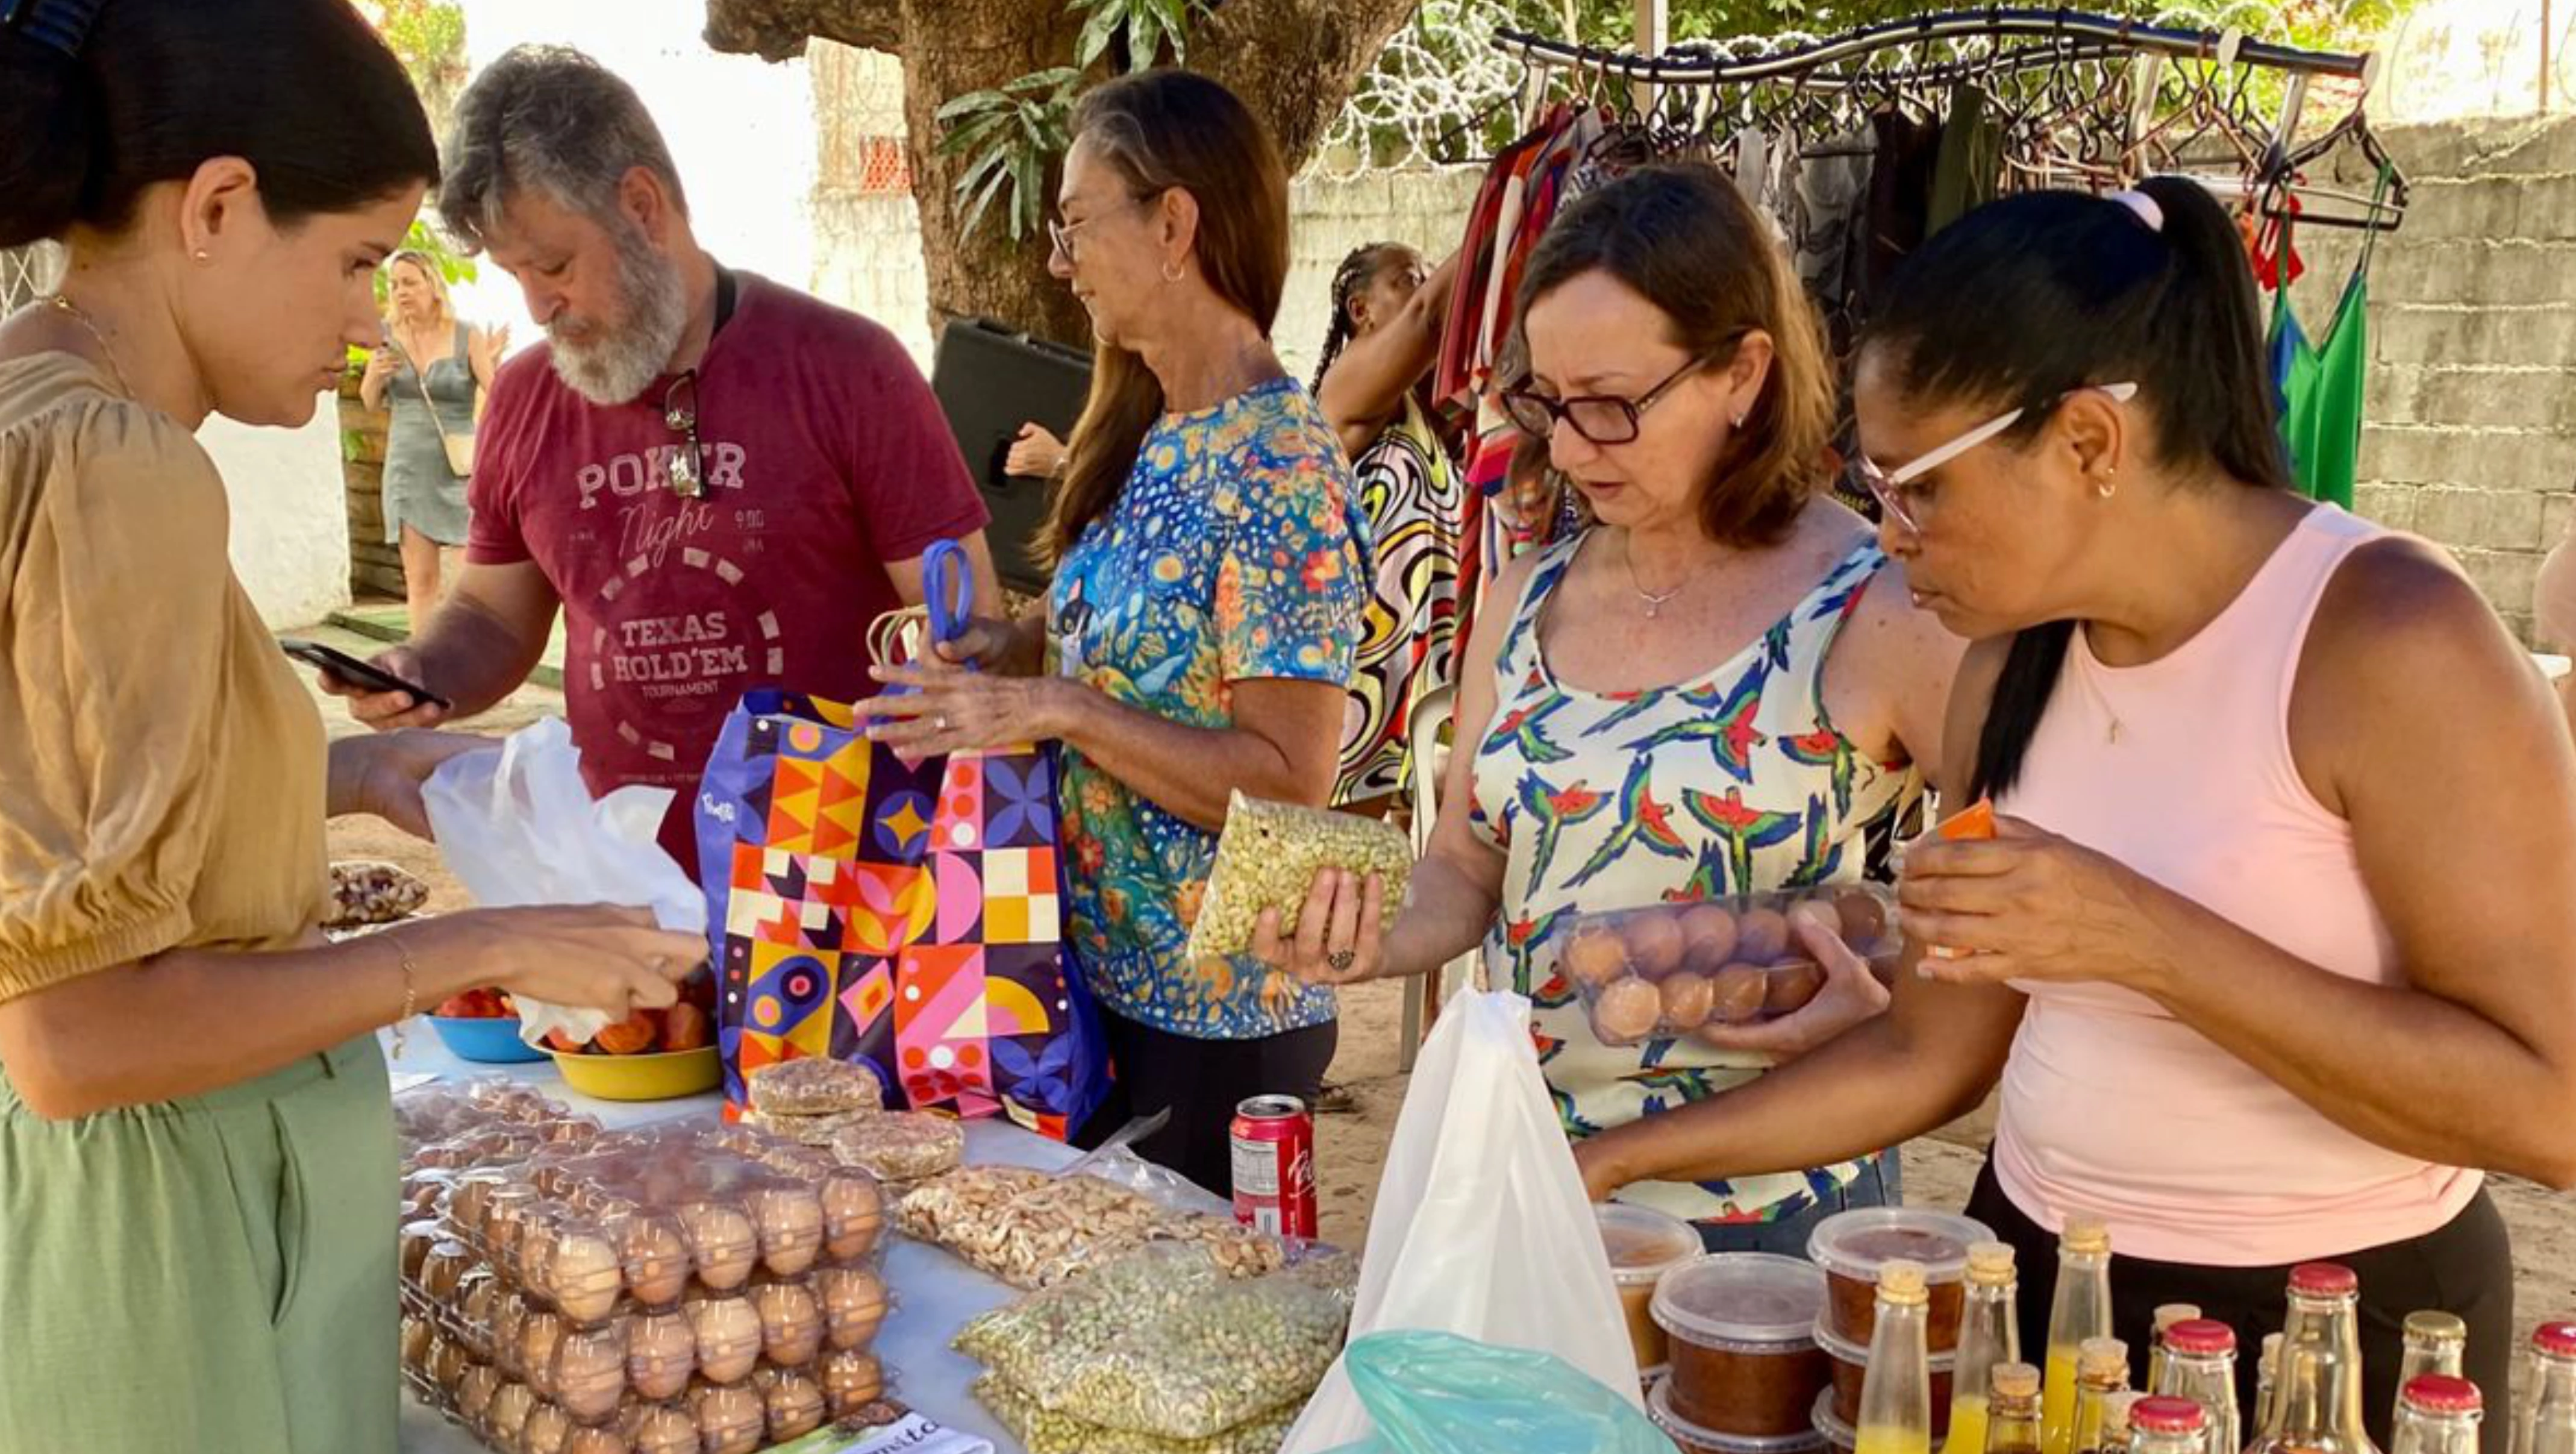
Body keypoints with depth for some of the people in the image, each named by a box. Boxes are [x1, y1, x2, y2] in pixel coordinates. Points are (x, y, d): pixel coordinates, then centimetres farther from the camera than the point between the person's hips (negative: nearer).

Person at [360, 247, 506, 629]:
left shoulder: (468, 338, -8)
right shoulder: (387, 335, 2)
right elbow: (371, 402, 14)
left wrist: (492, 364, -28)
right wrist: (375, 374, -7)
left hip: (460, 471, -3)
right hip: (408, 469, 3)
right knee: (420, 579, 5)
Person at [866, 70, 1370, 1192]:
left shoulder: (1277, 467, -20)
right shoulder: (1150, 438, 6)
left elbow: (1291, 782, -22)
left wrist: (1058, 708, -24)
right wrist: (1022, 649, 0)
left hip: (1212, 1015, -8)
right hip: (1103, 974, 8)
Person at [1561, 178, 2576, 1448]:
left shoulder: (2390, 639, -19)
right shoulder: (2014, 665, 0)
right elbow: (1932, 1052, 5)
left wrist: (2148, 941, -29)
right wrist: (1619, 1161, 3)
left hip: (2330, 1327, -5)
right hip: (2034, 1276, 6)